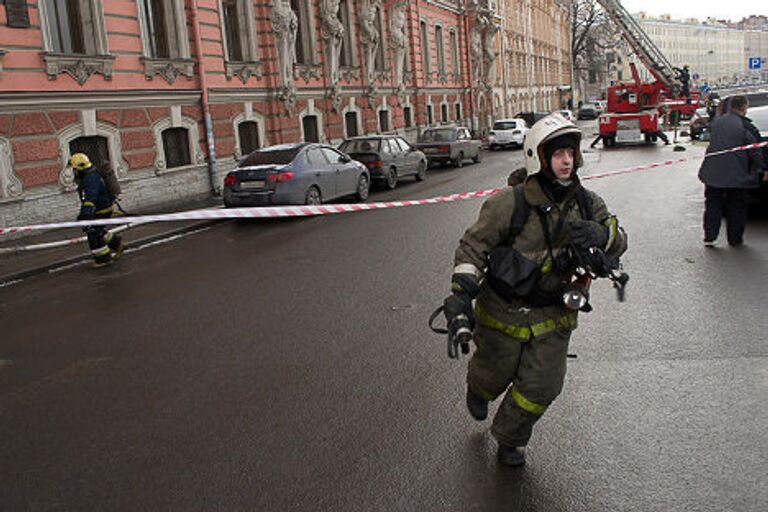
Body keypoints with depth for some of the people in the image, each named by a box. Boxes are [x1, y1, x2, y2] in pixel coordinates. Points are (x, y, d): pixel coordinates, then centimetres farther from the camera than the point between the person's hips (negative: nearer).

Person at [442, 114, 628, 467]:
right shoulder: (509, 203, -19)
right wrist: (461, 291, -28)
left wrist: (601, 234, -28)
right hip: (504, 311, -3)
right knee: (496, 373, 17)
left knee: (541, 388, 5)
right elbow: (474, 245, -17)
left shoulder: (587, 203, -4)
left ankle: (510, 439, 35)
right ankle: (477, 390, 57)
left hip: (554, 315, 4)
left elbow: (617, 244, -3)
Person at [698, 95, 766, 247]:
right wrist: (762, 168, 3)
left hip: (713, 172, 4)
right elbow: (755, 151, -7)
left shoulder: (717, 121, 4)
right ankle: (735, 239, 16)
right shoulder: (746, 126, -11)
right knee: (737, 207, 10)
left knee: (712, 204, 12)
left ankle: (710, 237, 10)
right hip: (736, 174, -4)